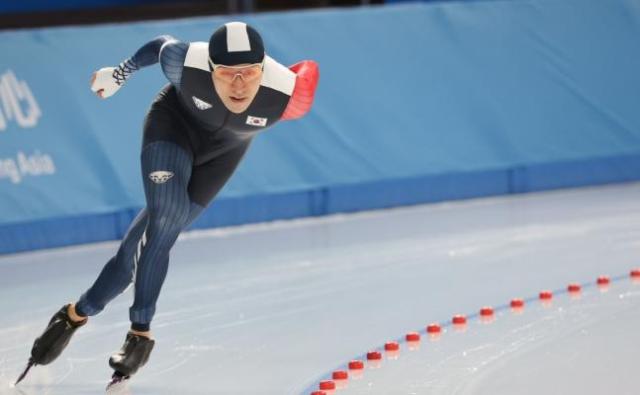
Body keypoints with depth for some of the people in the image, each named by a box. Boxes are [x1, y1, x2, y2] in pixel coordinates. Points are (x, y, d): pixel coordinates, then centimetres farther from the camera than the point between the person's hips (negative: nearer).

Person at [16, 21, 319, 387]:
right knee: (166, 216, -22)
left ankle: (82, 311, 15)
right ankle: (140, 331, -13)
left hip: (224, 150, 2)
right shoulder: (186, 62, -37)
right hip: (175, 121, -2)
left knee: (162, 231, 3)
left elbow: (309, 70, -16)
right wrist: (121, 72, 5)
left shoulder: (290, 95, -39)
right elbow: (162, 46, -14)